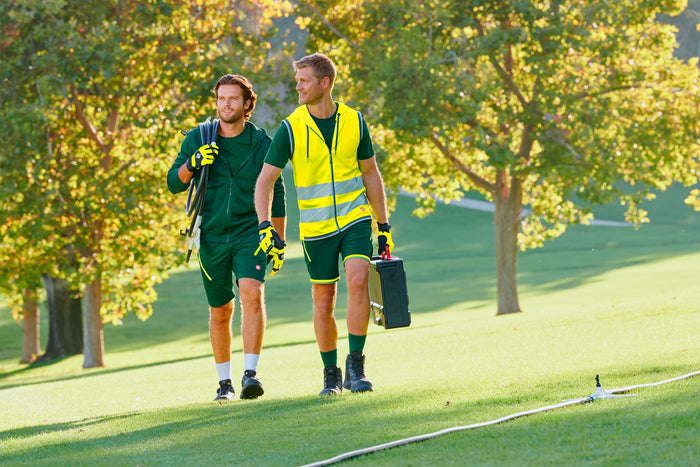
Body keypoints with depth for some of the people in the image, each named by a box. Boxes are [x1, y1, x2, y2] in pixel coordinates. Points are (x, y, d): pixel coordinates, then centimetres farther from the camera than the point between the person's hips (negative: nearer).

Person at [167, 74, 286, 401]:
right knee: (220, 311, 7)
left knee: (252, 294, -23)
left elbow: (276, 194, 8)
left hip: (250, 232, -2)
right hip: (212, 236, 2)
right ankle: (224, 382, 21)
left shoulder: (261, 143, 2)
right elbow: (174, 184, 2)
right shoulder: (198, 140, 4)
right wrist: (192, 163, -18)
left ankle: (251, 373, -26)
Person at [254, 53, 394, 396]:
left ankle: (355, 367, -12)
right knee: (323, 302, 5)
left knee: (358, 280, -20)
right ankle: (331, 374, 21)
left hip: (355, 219, 0)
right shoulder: (290, 128, -6)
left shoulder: (353, 121, 0)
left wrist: (384, 226, 11)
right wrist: (265, 226, -20)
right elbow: (265, 180, -6)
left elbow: (370, 173, 10)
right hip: (316, 227, 0)